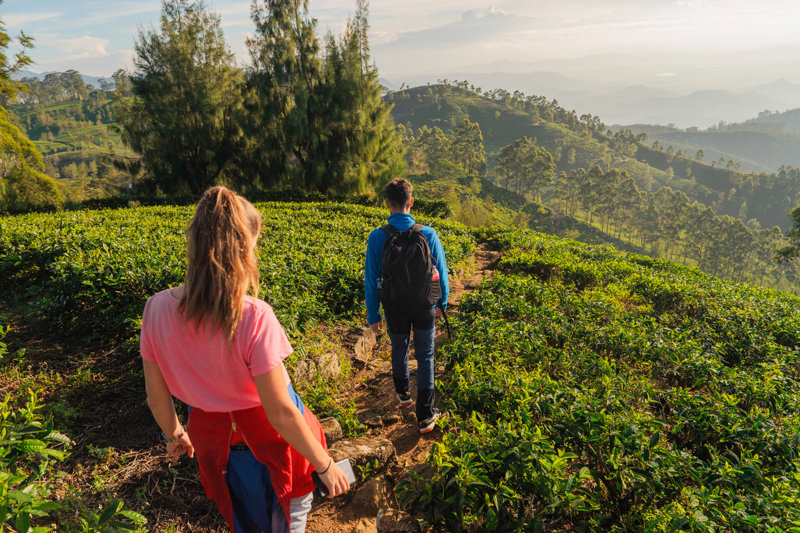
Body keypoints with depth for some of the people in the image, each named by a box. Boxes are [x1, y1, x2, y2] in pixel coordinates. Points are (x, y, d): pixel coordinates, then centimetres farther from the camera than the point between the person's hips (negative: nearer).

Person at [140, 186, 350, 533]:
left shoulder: (157, 309, -17)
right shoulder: (254, 318, -34)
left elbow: (156, 395, -3)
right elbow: (281, 414, -27)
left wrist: (173, 433, 17)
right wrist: (325, 465, -13)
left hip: (213, 437, 5)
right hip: (268, 438, -4)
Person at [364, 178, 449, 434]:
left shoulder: (377, 237, -14)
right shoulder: (428, 234, -13)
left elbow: (371, 280, -9)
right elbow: (441, 273, -3)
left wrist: (372, 316, 2)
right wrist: (442, 303, 13)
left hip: (395, 308, 1)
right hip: (425, 306, 0)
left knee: (399, 350, 24)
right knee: (425, 356, 11)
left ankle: (403, 393, 49)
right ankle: (425, 415, 13)